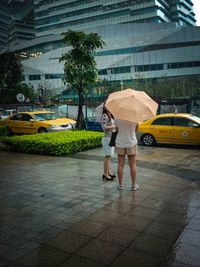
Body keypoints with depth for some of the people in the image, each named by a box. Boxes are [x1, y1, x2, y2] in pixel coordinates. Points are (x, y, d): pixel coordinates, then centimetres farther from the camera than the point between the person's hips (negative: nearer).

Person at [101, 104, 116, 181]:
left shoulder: (110, 115, 13)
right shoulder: (105, 115, -14)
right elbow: (104, 127, -21)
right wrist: (114, 126, -17)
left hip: (111, 138, 9)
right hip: (107, 138, -9)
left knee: (109, 157, 16)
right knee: (107, 157, -4)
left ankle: (109, 172, 25)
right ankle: (105, 174, 4)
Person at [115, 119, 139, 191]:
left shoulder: (117, 119, -10)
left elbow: (117, 129, 0)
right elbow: (136, 130, 2)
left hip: (120, 143, 1)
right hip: (131, 142, -1)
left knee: (120, 165, 8)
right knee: (132, 165, 7)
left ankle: (120, 185, 13)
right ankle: (134, 185, 12)